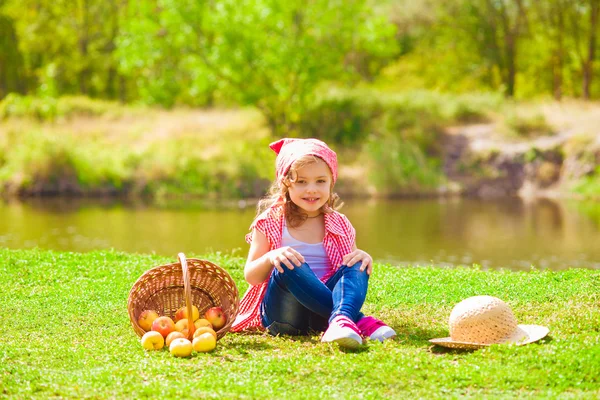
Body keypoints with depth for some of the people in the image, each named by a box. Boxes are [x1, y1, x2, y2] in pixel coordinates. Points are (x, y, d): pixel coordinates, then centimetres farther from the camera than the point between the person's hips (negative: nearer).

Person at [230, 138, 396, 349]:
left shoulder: (339, 226, 11)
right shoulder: (270, 223, 3)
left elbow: (352, 264, 13)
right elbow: (251, 276, 1)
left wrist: (364, 258, -12)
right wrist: (270, 258, -22)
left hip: (319, 313, 2)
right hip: (282, 313, -2)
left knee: (357, 266, -20)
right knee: (288, 267, -31)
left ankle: (340, 321, -52)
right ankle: (359, 321, -41)